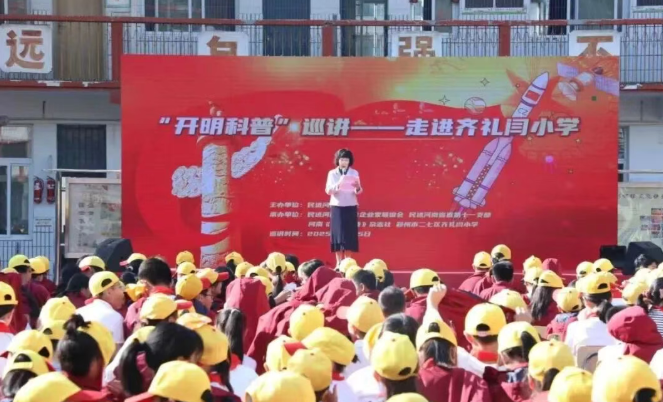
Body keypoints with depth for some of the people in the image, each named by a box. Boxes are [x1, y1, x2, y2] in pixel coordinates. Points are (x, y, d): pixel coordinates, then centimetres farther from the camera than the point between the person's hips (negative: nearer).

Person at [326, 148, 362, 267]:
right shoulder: (332, 173, 2)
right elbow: (328, 190, -7)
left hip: (350, 207, 0)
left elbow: (359, 191, -1)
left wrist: (357, 187, -24)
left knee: (350, 234, -2)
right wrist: (337, 185, -26)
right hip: (337, 207, 0)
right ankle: (339, 262, 0)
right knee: (338, 234, -3)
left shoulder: (354, 173, 3)